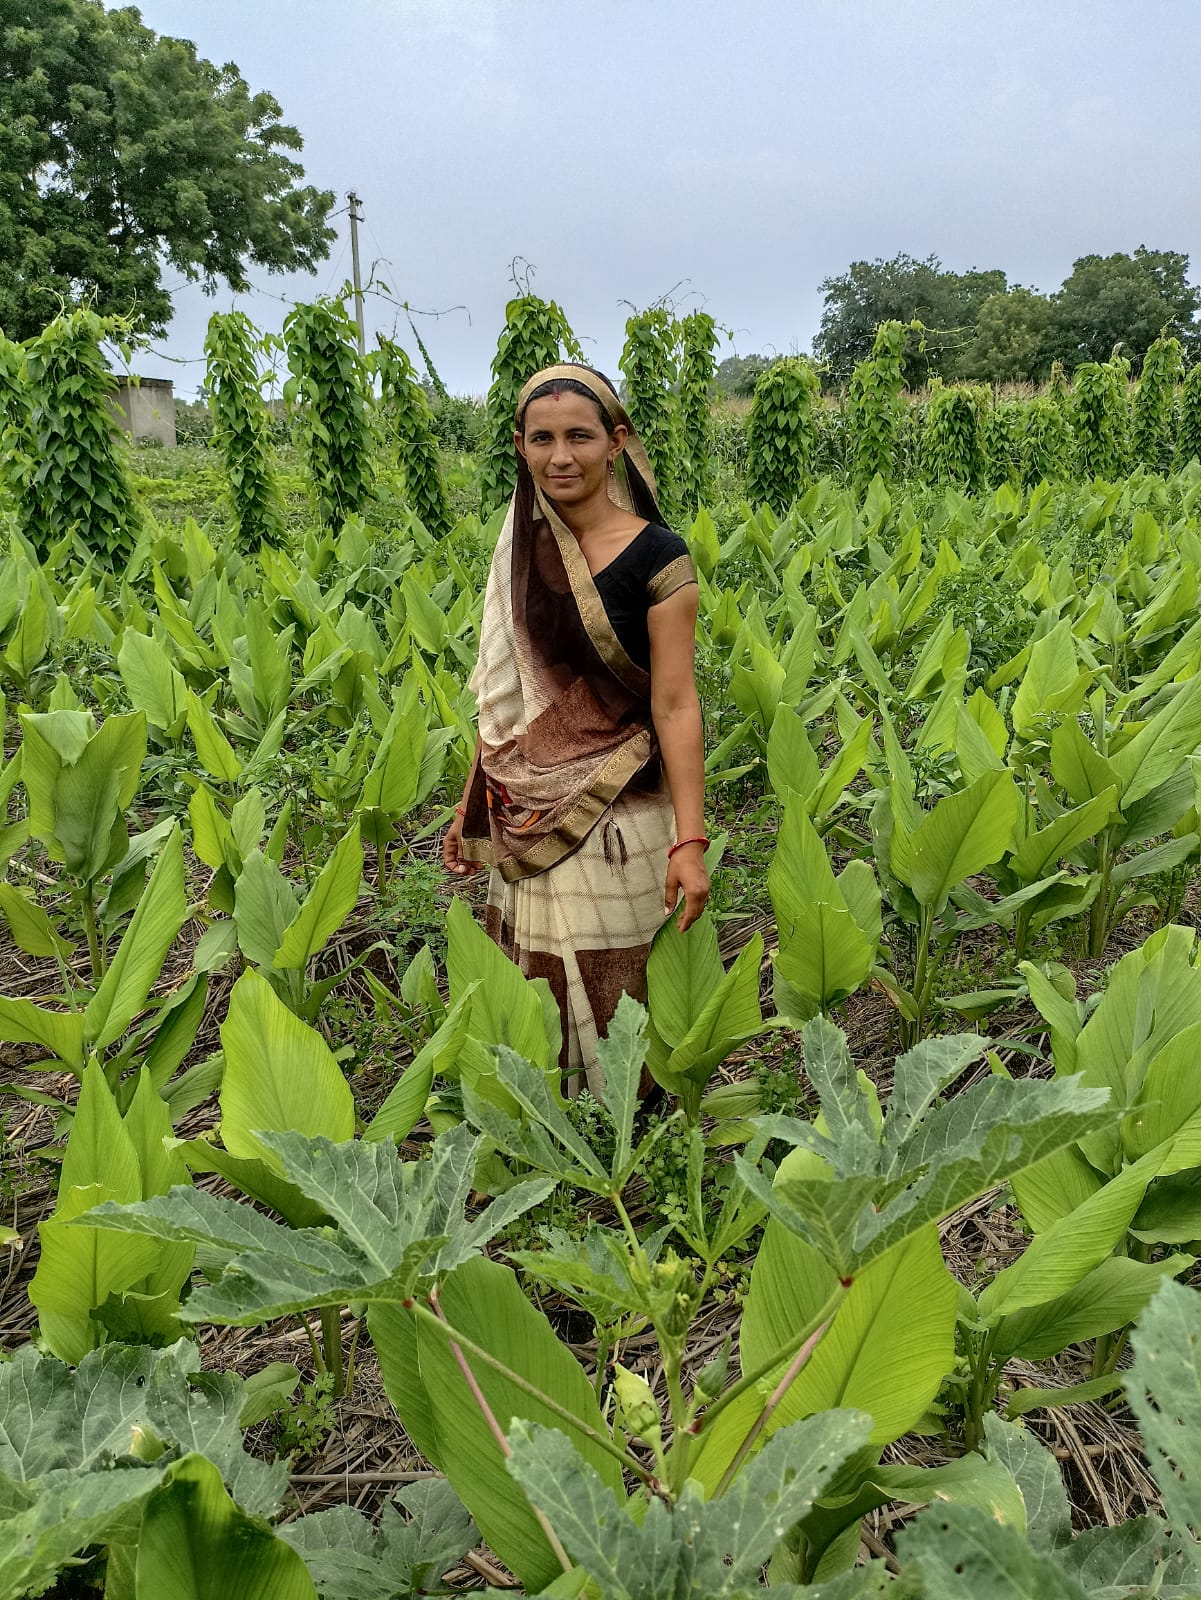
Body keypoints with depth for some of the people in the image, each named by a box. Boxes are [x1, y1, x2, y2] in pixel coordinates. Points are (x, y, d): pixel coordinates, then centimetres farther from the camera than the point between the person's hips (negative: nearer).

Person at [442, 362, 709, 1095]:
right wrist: (471, 805, 14)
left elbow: (674, 704, -12)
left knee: (613, 993, 5)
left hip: (615, 818, -5)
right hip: (529, 819, 5)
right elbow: (503, 692, 12)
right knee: (535, 985, 14)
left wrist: (689, 842, -17)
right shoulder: (520, 548, 6)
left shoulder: (655, 557, -10)